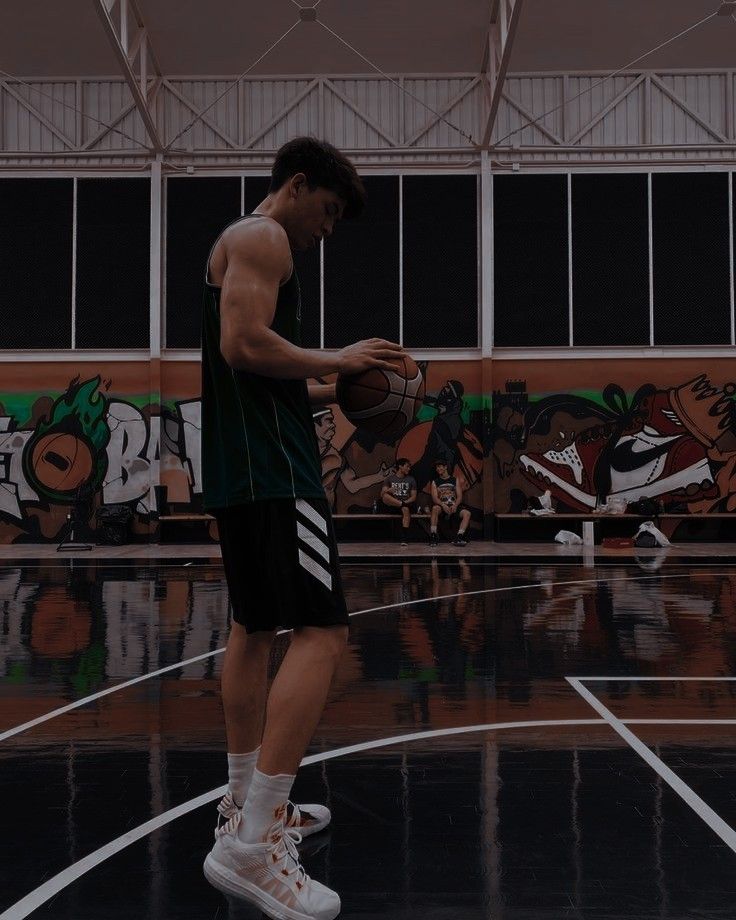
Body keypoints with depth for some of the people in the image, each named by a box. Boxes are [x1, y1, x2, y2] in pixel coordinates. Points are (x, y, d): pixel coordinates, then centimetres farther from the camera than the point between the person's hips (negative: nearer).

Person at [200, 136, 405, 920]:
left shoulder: (245, 244, 25)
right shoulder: (261, 237, -6)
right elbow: (245, 344, -22)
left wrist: (327, 394, 16)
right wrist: (335, 360, -10)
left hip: (240, 472, 11)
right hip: (272, 472, -11)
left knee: (254, 630, 16)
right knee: (322, 632, -15)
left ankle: (248, 805, 27)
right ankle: (251, 846, -17)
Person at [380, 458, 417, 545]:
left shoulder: (411, 479, 13)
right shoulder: (390, 478, 11)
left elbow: (413, 496, 7)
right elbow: (382, 494, 0)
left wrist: (406, 502, -13)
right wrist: (388, 490, -23)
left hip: (406, 503, 0)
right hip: (392, 506, 0)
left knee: (406, 509, -38)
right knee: (385, 497, -32)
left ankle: (404, 539, -43)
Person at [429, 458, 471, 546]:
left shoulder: (455, 480, 14)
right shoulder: (435, 482, 12)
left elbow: (459, 496, 5)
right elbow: (435, 498, -2)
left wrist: (455, 505, -16)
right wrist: (443, 505, -22)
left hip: (454, 506, 2)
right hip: (441, 506, -1)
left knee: (467, 513, -27)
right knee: (435, 508, -36)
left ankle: (459, 537, -33)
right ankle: (433, 535, -36)